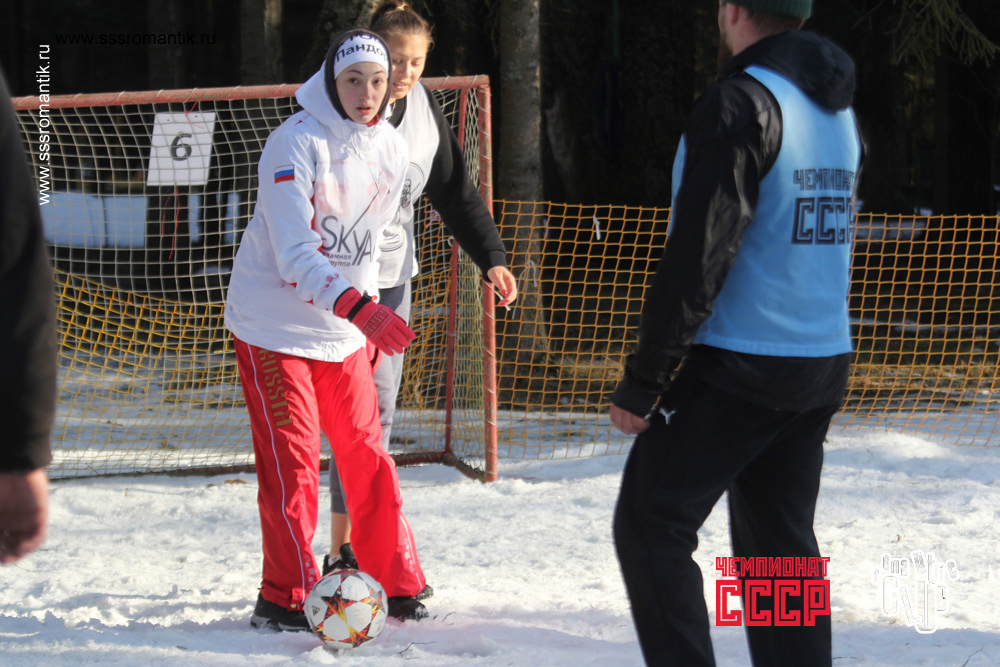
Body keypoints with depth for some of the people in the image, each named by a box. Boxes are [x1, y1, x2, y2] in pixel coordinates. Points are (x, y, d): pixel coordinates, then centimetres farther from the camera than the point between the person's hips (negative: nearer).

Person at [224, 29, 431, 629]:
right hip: (275, 326, -6)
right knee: (292, 463, -9)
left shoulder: (391, 149, 4)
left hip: (345, 333, 6)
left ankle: (398, 585, 17)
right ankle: (286, 599, -1)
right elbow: (295, 255, -25)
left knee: (368, 456, 7)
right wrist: (359, 308, -36)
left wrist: (371, 328, 16)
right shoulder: (296, 144, -18)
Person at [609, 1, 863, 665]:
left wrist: (641, 381, -16)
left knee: (650, 526, -1)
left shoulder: (741, 102, -15)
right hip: (824, 365, 8)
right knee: (781, 540, 13)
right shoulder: (840, 111, 12)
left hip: (736, 367, -8)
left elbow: (697, 255, -19)